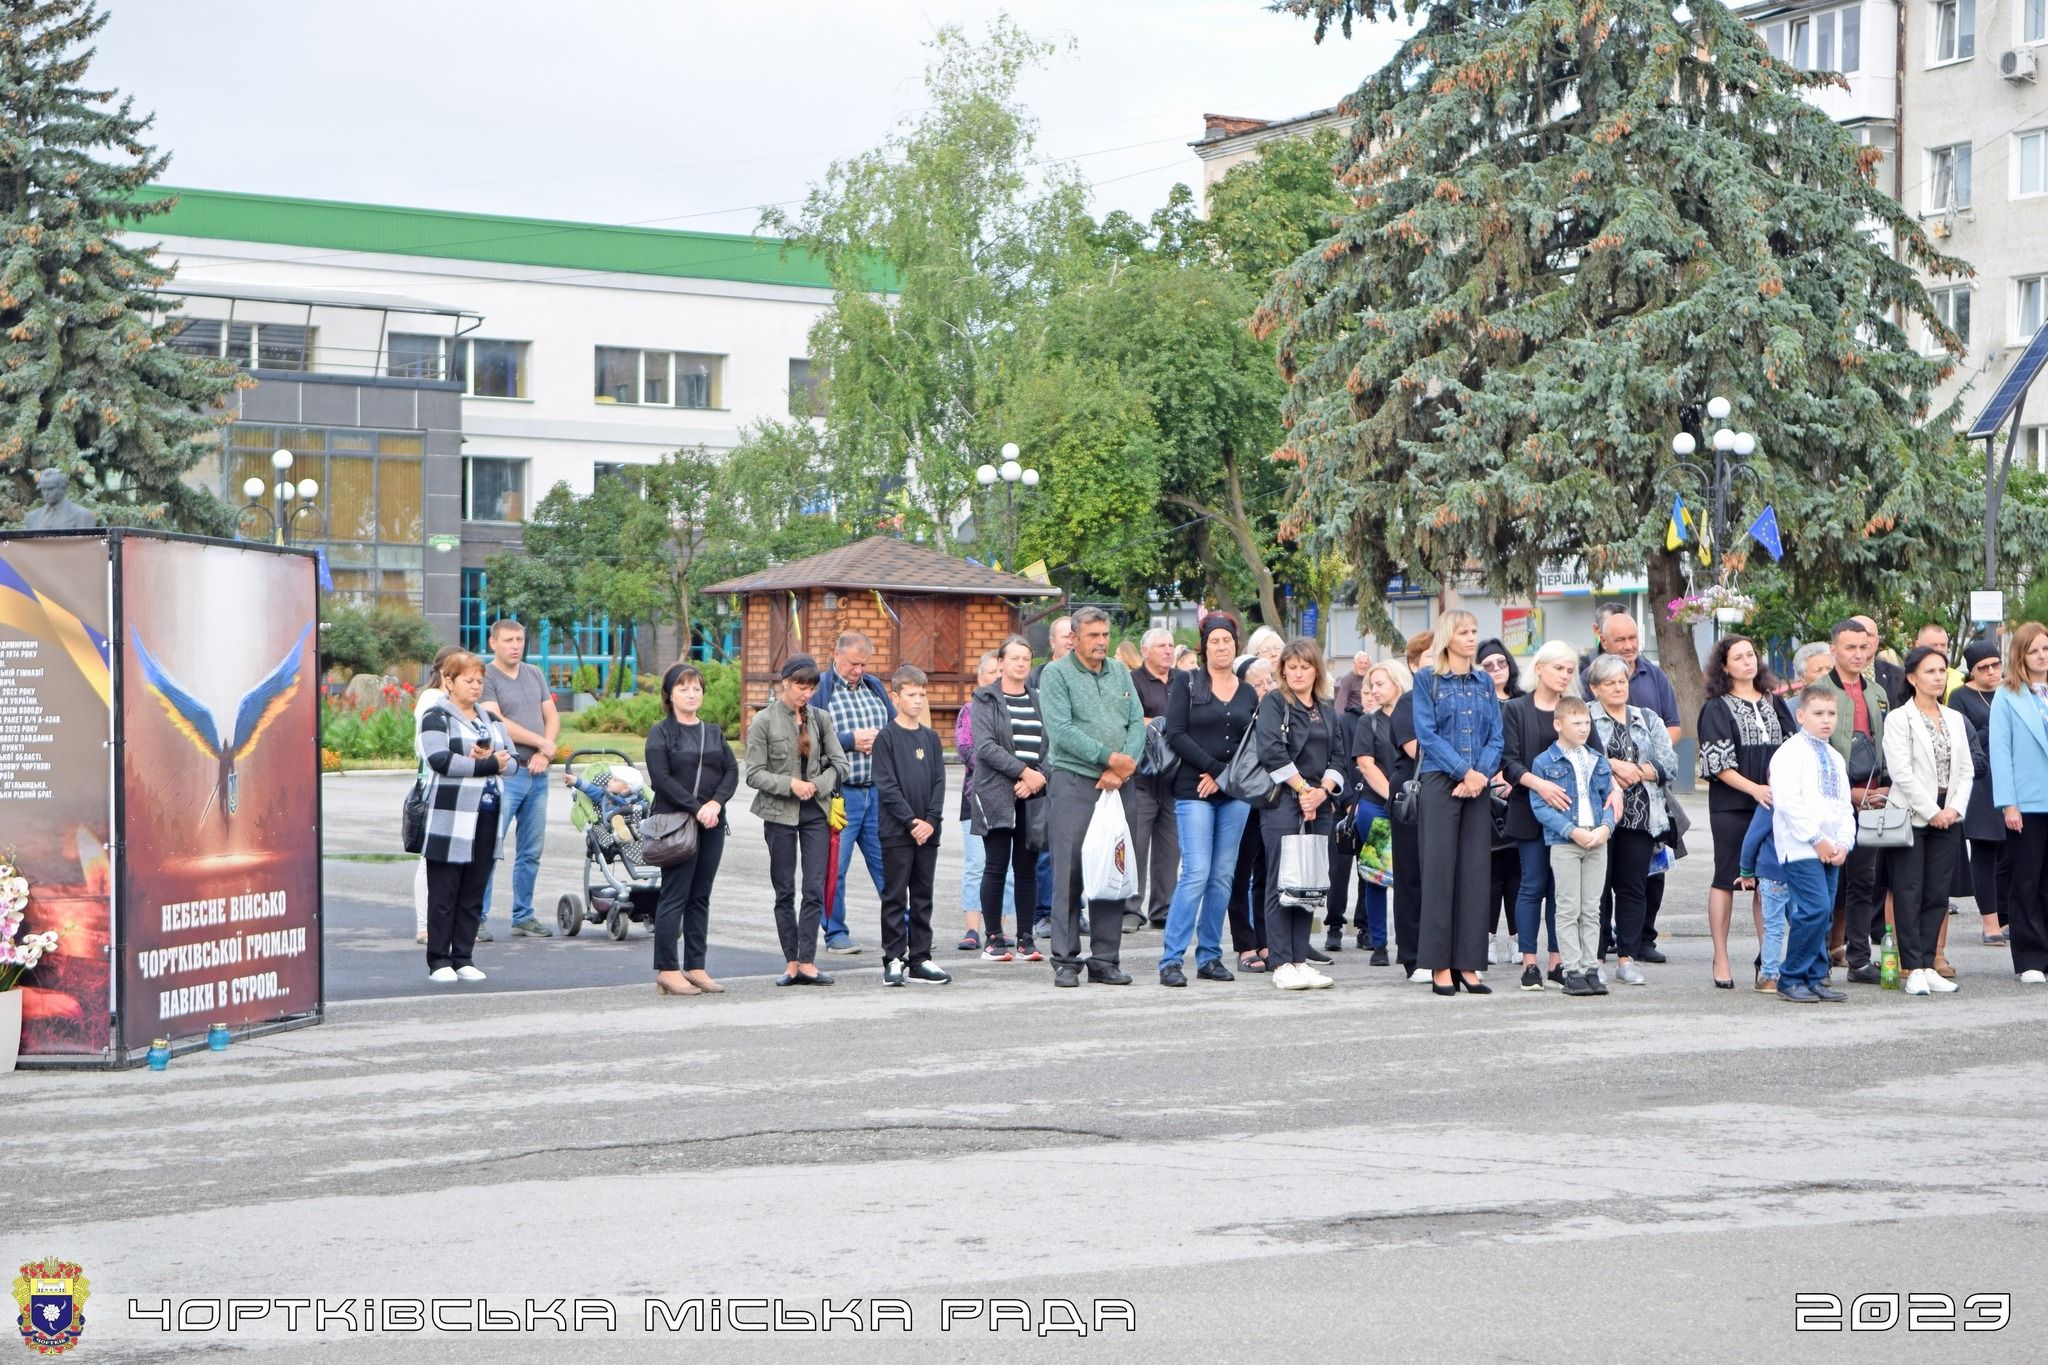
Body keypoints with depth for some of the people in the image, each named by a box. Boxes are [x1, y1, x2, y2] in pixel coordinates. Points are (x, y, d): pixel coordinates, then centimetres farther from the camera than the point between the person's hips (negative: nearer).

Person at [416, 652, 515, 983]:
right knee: (444, 894, -3)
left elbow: (513, 761, 11)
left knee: (474, 894, 7)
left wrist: (486, 760, -10)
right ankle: (438, 961, 3)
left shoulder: (491, 720, 20)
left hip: (487, 817, 6)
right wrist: (490, 764, -12)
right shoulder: (436, 717, 0)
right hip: (450, 817, -6)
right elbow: (441, 760, -16)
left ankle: (463, 958, 14)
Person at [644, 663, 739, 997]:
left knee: (700, 897, 7)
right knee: (675, 895, -6)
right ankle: (667, 970, -4)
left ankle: (695, 967, 11)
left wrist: (716, 803, -11)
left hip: (712, 824, 6)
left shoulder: (714, 733, 17)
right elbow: (661, 778, -11)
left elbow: (732, 771, 7)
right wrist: (696, 808, -17)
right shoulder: (661, 733, 0)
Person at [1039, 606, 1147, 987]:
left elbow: (1137, 723, 8)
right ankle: (1065, 960, 0)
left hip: (1116, 785, 5)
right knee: (1069, 870, -5)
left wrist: (1123, 767, -8)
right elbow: (1061, 730, -12)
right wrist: (1109, 757, -16)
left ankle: (1104, 959, 10)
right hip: (1073, 782, -5)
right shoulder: (1056, 674, -1)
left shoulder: (1120, 673, 15)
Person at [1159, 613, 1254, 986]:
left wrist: (1223, 778, -5)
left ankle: (1209, 956, 12)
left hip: (1234, 794, 4)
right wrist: (1215, 767, -11)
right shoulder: (1186, 683, 3)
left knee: (1223, 877, 4)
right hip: (1193, 791, -4)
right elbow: (1176, 734, -6)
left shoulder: (1248, 694, 14)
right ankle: (1171, 959, -10)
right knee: (1196, 873, -13)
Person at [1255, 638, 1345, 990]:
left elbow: (1336, 760, 14)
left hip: (1318, 805, 6)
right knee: (1282, 883, -8)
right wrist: (1302, 788, -11)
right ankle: (1281, 964, -7)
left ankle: (1299, 959, 9)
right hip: (1282, 802, -6)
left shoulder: (1327, 711, 18)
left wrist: (1322, 791, -5)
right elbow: (1272, 751, -12)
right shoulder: (1273, 702, 1)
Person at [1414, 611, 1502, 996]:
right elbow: (1426, 733, -6)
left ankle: (1468, 964, 5)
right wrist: (1463, 771, -14)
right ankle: (1440, 965, -2)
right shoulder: (1427, 679, 2)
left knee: (1475, 870, 2)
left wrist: (1481, 775, -8)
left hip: (1478, 786, 4)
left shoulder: (1484, 683, 14)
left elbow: (1495, 736, 8)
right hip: (1441, 781, -4)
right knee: (1440, 869, -5)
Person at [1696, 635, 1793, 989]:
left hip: (1772, 804, 4)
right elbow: (1718, 762, -7)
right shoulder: (1717, 708, 0)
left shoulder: (1773, 703, 14)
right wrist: (1753, 788, -18)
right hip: (1731, 805, -4)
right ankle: (1721, 961, 4)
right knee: (1727, 879, -1)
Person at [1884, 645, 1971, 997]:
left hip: (1947, 818, 6)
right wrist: (1931, 812, -13)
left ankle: (1927, 965, 10)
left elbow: (1966, 770, 11)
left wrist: (1954, 809, -4)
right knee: (1909, 894, -5)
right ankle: (1913, 970, -3)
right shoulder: (1899, 719, -5)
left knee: (1937, 895, 5)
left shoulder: (1955, 719, 13)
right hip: (1911, 817, -5)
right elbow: (1901, 772, -12)